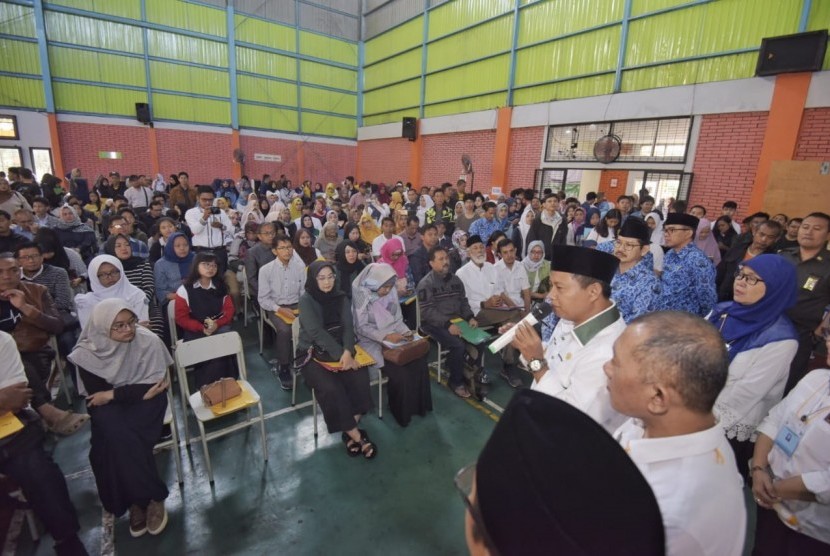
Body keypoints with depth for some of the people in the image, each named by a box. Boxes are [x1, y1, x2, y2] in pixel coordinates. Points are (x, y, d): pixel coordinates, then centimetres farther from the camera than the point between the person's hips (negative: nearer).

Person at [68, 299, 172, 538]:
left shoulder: (149, 341, -17)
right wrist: (137, 390, -16)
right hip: (108, 407, 2)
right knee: (116, 434, -26)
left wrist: (112, 395, -16)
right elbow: (95, 394, -9)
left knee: (119, 439, -25)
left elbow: (152, 385, -16)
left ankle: (139, 500, -3)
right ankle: (151, 497, -8)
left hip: (144, 402, -2)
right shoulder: (88, 352, -12)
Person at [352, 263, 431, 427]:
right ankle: (402, 412, 2)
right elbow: (361, 328, -15)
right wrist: (385, 336, -24)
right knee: (399, 370, -23)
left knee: (419, 359, -16)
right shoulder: (362, 295, -16)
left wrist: (405, 331, -10)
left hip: (394, 336, 5)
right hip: (372, 340, -5)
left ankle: (419, 404, 3)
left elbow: (397, 319, 9)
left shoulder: (391, 292, 1)